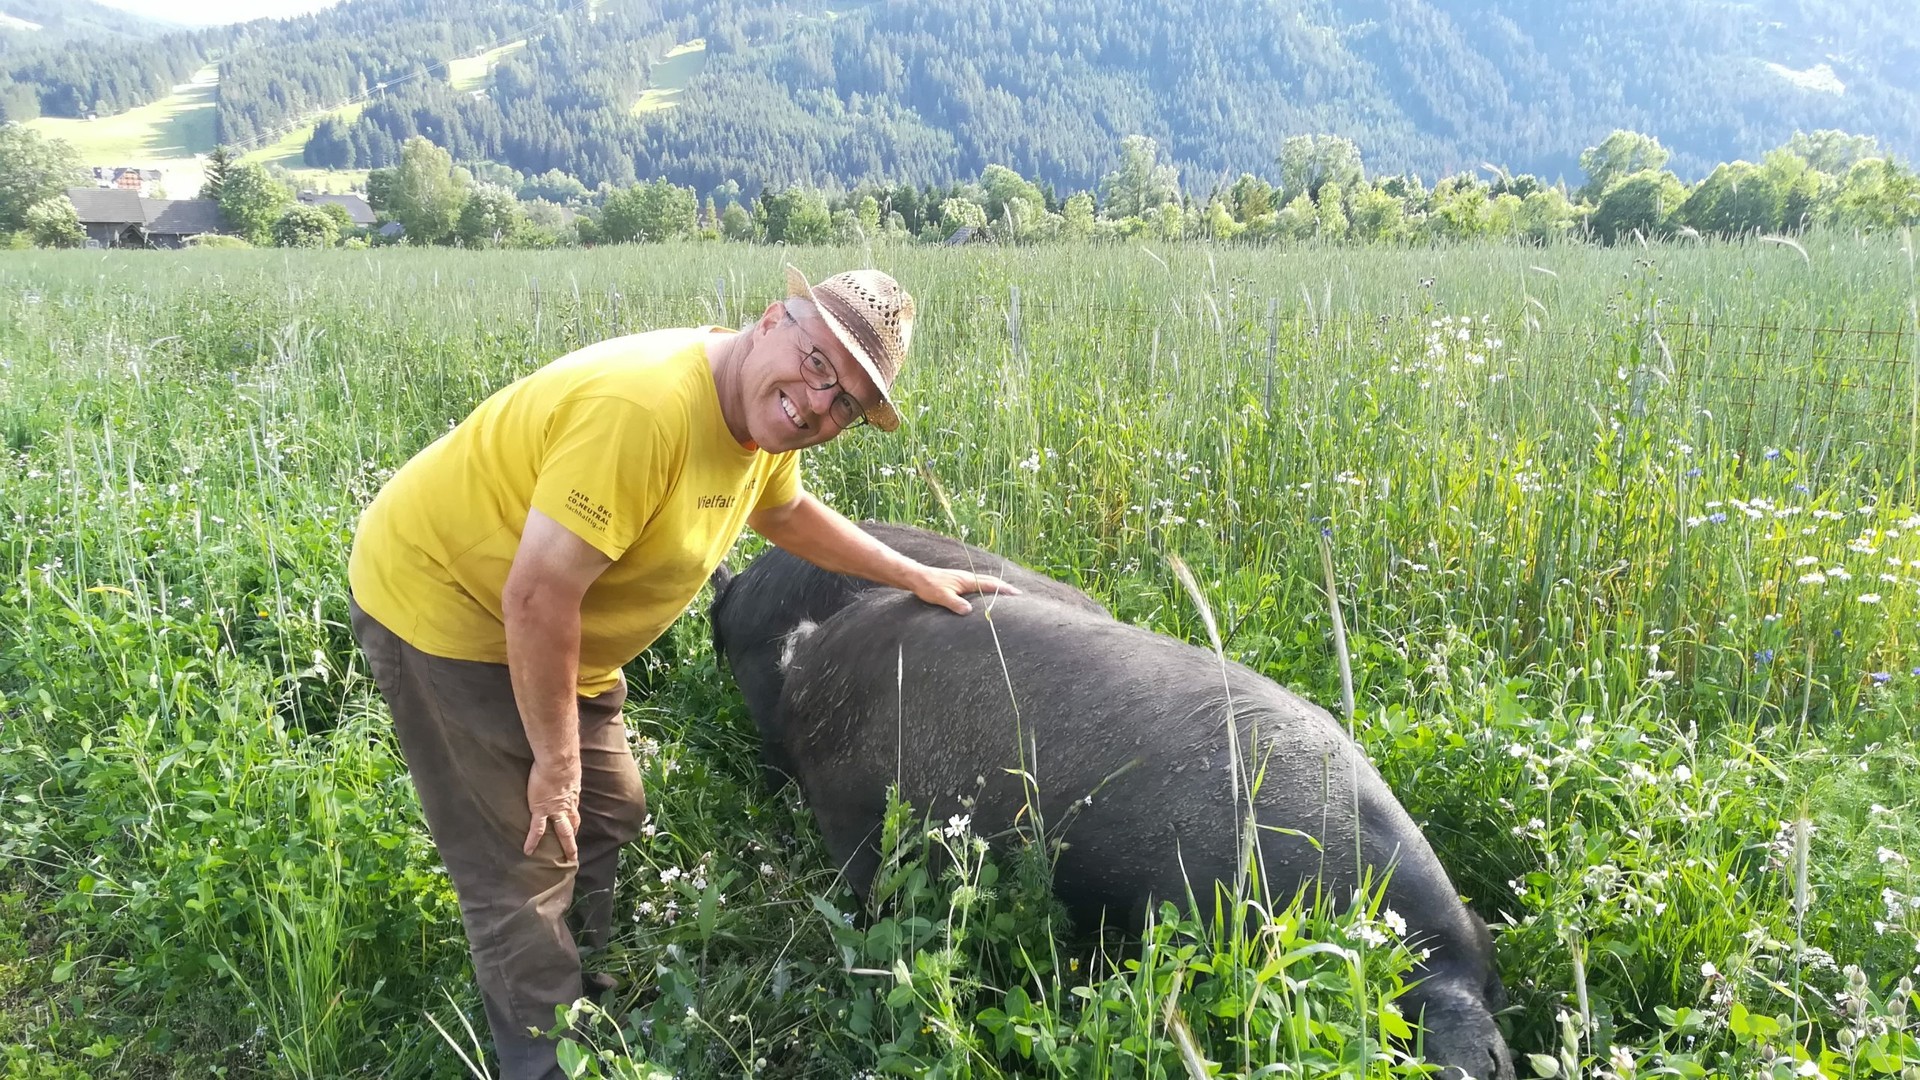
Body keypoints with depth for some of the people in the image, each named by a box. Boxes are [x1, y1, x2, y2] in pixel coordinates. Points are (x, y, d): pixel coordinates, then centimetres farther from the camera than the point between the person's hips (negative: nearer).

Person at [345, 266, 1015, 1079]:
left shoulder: (765, 416, -5)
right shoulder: (640, 405, -35)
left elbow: (788, 514, 17)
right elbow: (538, 596, -33)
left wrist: (917, 576, 17)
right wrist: (556, 758, -20)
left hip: (555, 634, 9)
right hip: (443, 606, -9)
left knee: (608, 821, 19)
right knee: (525, 873, -3)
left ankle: (591, 1001, 40)